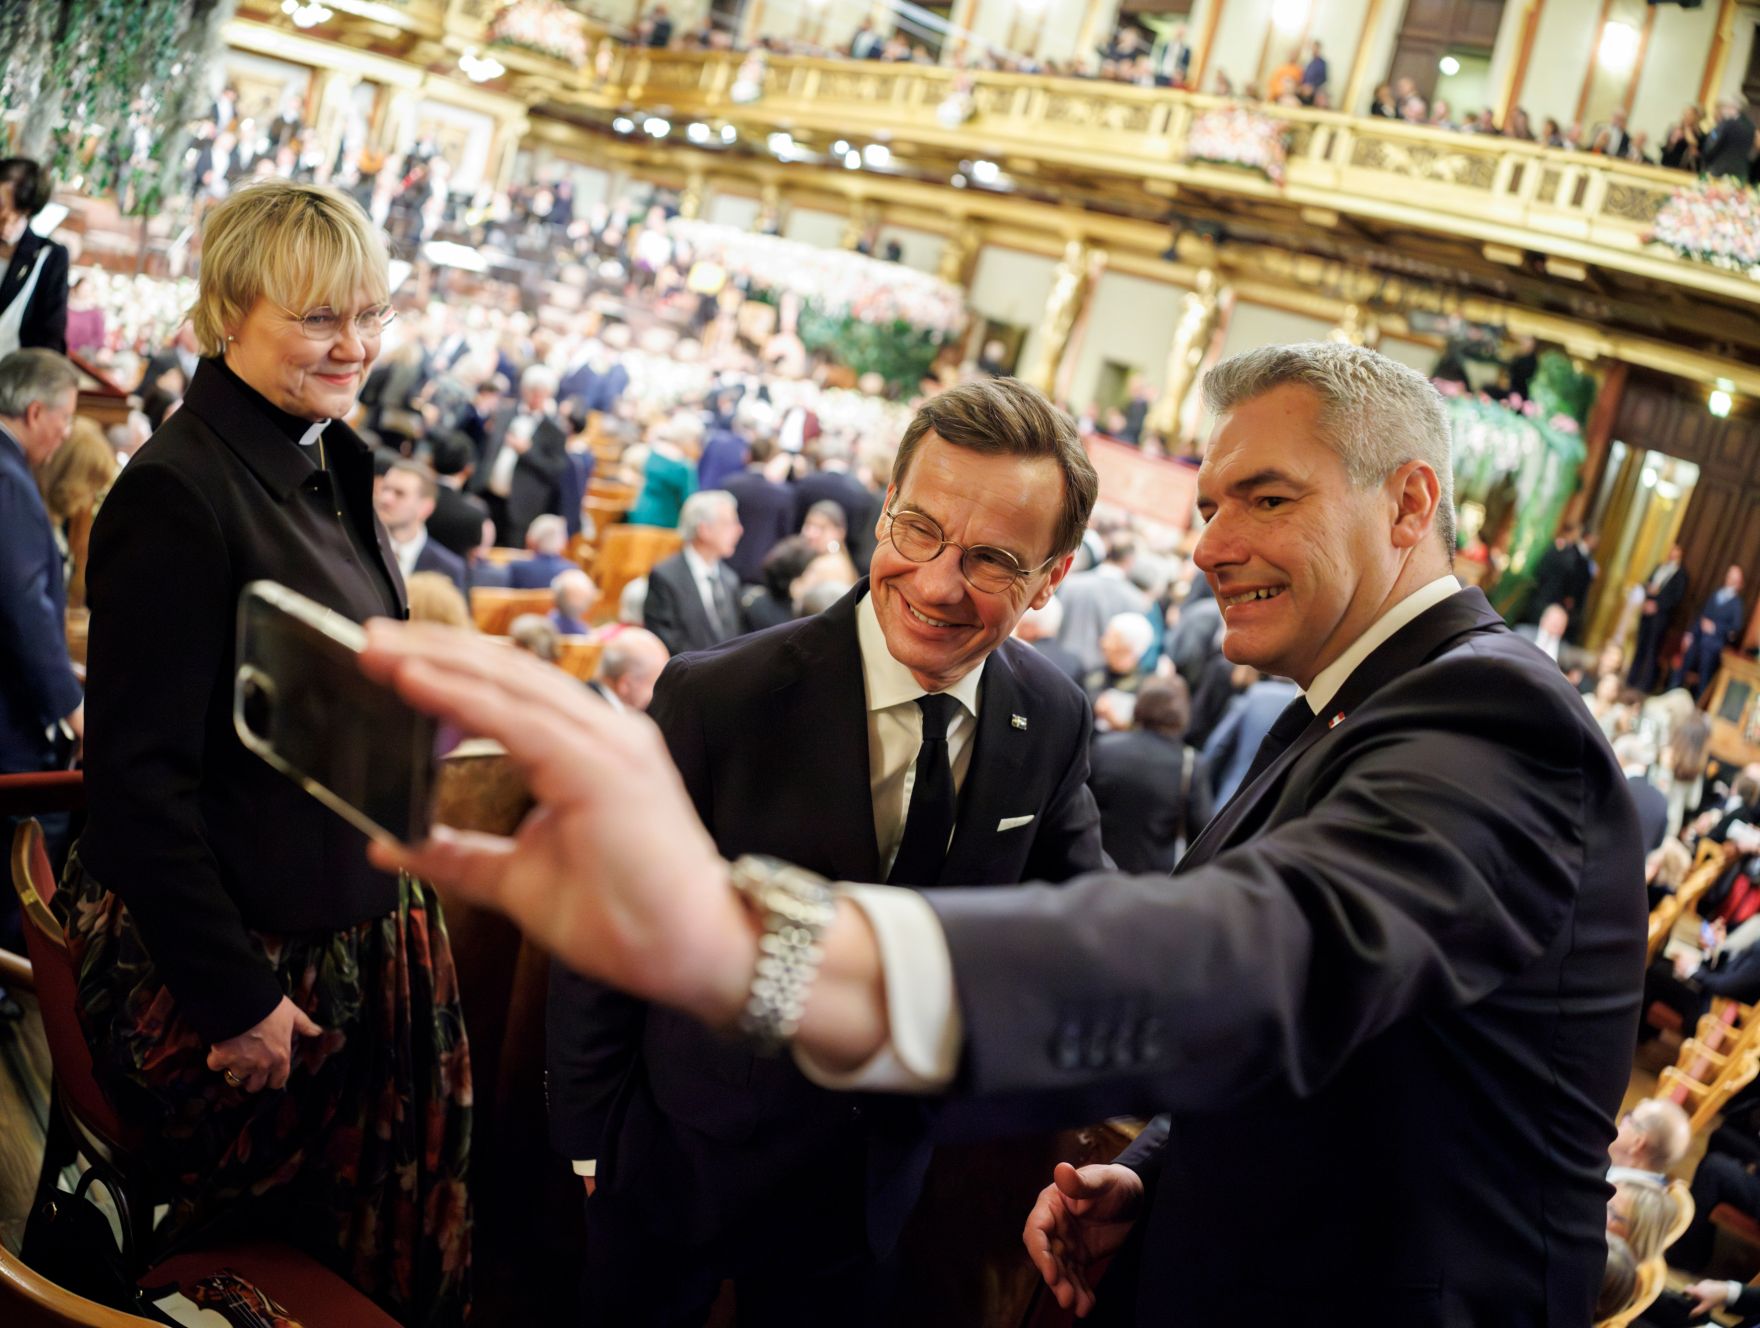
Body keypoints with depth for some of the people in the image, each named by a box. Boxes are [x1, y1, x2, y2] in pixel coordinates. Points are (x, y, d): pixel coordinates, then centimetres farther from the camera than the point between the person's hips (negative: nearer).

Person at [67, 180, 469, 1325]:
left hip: (358, 922, 8)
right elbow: (140, 776, -22)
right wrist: (234, 995, -19)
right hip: (221, 957, -8)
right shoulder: (178, 493, -21)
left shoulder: (333, 467, 6)